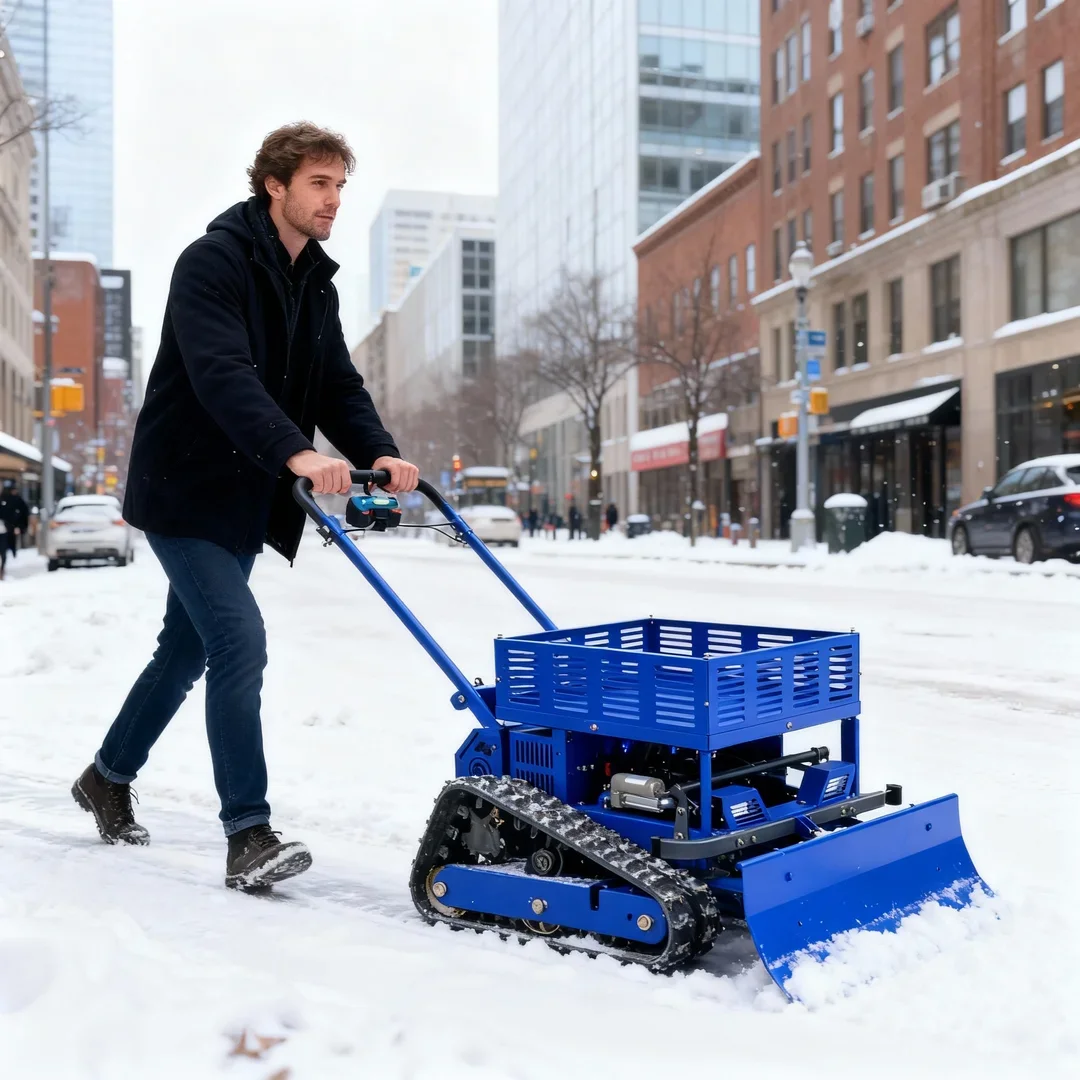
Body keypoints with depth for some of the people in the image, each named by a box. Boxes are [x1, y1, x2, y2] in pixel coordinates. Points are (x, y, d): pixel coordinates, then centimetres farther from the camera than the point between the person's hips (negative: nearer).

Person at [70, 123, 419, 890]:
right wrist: (294, 453, -44)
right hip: (185, 491, -8)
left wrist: (379, 453, -14)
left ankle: (109, 778, 38)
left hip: (245, 503, 9)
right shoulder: (214, 261, -15)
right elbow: (221, 375, -31)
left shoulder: (317, 284, 10)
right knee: (241, 642, -17)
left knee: (189, 649, 17)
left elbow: (339, 387, 5)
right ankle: (248, 835, -9)